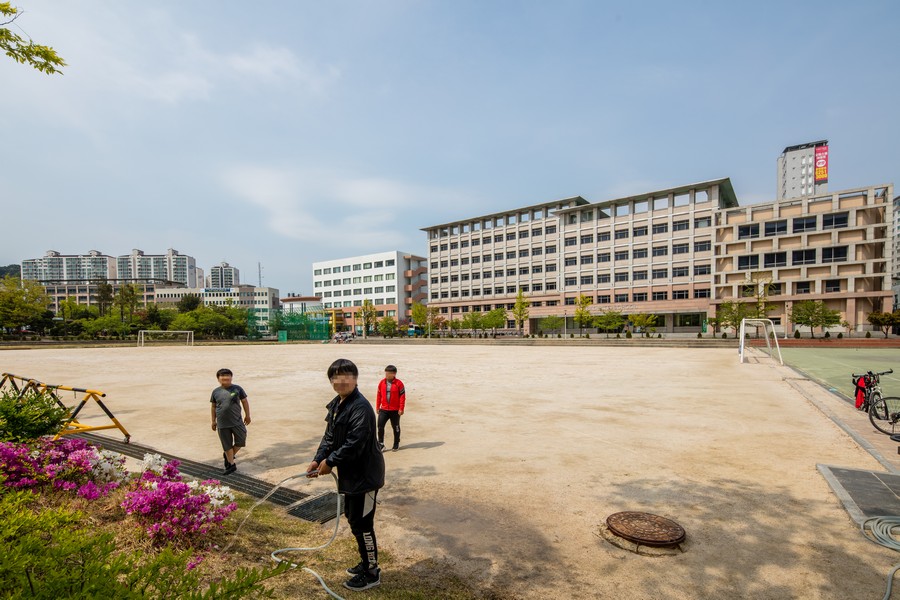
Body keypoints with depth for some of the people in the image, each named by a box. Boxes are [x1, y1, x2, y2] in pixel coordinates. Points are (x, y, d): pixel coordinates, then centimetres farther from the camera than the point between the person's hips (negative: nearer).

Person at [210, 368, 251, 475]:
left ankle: (228, 456, 30)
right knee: (227, 445, 9)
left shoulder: (237, 389, -3)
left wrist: (247, 415, 6)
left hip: (237, 421, 0)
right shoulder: (216, 392, 0)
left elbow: (245, 402, 5)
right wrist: (213, 421, 10)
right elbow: (213, 406, 10)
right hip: (222, 424, 0)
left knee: (241, 440, 3)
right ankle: (231, 465, 24)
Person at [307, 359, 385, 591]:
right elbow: (330, 436, 11)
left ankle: (372, 573, 23)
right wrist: (318, 459, -2)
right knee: (352, 518, 22)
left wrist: (330, 462, -17)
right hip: (351, 473, 10)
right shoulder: (336, 404, 6)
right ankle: (366, 562, 41)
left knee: (361, 524, 3)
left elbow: (355, 443, -28)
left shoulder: (361, 407, -25)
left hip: (365, 474, -10)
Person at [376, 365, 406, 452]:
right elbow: (378, 395, 8)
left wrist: (401, 409, -12)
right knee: (380, 425, -6)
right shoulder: (382, 382, 1)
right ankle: (380, 444, 8)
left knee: (395, 427, 11)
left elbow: (402, 396, -9)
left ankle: (396, 444, 27)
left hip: (395, 410, -3)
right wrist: (377, 407, 8)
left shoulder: (399, 383, -10)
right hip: (383, 409, 3)